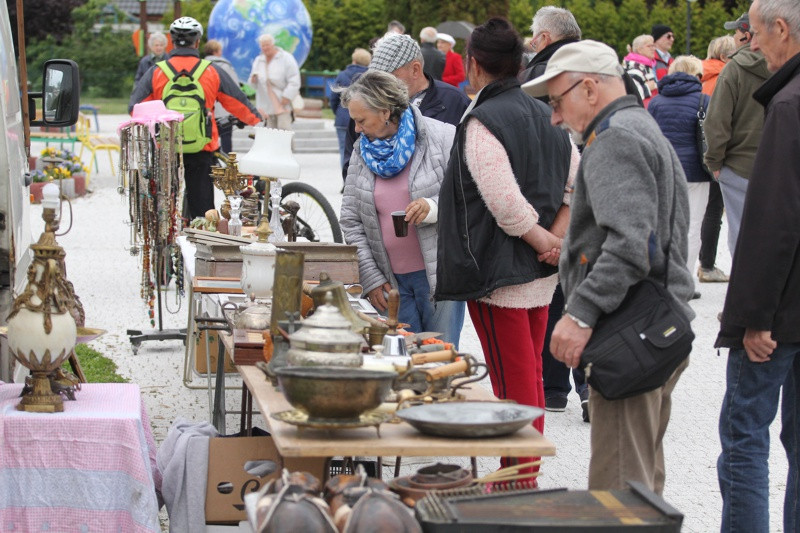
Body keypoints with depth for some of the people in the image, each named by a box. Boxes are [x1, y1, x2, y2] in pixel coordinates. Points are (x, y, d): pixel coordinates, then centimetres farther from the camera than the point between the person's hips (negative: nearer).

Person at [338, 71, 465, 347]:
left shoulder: (443, 138, -4)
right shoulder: (362, 151, 11)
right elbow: (350, 221, 12)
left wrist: (435, 208, -22)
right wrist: (371, 278, 4)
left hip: (440, 275, -4)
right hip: (392, 281, 4)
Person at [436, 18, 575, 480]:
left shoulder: (482, 123, -16)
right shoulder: (545, 115, 9)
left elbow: (505, 204, -24)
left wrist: (545, 244, -12)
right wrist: (555, 239, -1)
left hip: (499, 275, -8)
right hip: (542, 274, 8)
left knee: (514, 389, -2)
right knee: (531, 377, 17)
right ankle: (529, 478, 27)